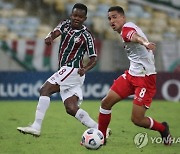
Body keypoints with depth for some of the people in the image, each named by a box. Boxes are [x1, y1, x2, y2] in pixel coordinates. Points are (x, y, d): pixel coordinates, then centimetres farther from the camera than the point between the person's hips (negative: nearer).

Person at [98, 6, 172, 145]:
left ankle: (163, 129, 17)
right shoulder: (126, 30, 14)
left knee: (137, 119, -11)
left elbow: (136, 37, -40)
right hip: (132, 75, 9)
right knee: (106, 102, 3)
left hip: (145, 77, -9)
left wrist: (145, 43, -62)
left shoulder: (127, 28, -16)